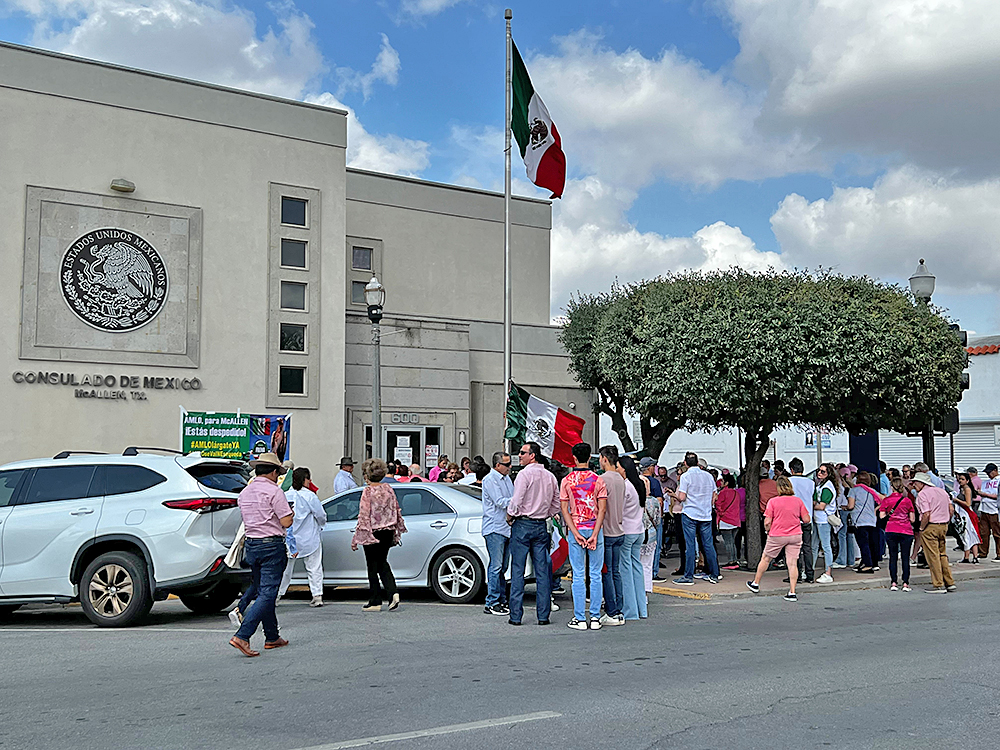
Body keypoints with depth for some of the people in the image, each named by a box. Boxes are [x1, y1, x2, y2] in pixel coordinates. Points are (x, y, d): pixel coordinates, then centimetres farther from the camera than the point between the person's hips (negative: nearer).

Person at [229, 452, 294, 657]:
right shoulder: (274, 491, -11)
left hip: (251, 546, 8)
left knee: (263, 592, 16)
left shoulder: (245, 492, 12)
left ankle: (272, 637, 23)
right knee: (267, 594, -7)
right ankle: (242, 636, -17)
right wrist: (290, 512, 7)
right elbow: (286, 522, -13)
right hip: (272, 546, -8)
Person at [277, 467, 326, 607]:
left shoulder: (285, 495, -1)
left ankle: (276, 594, 18)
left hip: (288, 539, 4)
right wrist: (320, 526, 13)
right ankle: (317, 596, 2)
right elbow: (321, 515, -9)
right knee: (314, 568, 5)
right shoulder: (309, 496, -12)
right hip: (309, 540, -4)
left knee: (284, 568, 15)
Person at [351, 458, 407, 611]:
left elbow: (364, 516, -16)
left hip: (373, 533, -6)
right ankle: (393, 593, 1)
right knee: (382, 564, 18)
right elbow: (396, 511, 11)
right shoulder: (388, 489, 5)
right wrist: (396, 534, 21)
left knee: (373, 567, 5)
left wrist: (356, 539, -11)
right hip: (388, 532, 6)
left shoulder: (368, 491, -14)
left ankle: (375, 602, 10)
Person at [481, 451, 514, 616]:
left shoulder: (507, 478, 17)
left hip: (506, 528, 8)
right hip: (494, 528, -8)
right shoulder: (490, 480, -10)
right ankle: (491, 604, -3)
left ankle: (501, 600, 18)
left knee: (503, 567, 12)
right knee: (496, 567, -7)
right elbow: (500, 502, -17)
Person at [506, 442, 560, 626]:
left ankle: (516, 615, 0)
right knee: (542, 571, 6)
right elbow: (556, 505, 12)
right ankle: (543, 615, 7)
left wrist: (509, 517, 1)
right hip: (541, 526, 6)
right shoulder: (550, 476, 9)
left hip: (523, 525, -5)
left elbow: (516, 501, -15)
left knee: (518, 571, -1)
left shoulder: (525, 474, -10)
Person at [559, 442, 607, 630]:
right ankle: (595, 617, 8)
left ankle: (580, 618, 5)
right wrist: (594, 535, -9)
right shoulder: (598, 480, -2)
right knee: (596, 575, 7)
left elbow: (564, 510, -5)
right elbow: (602, 509, -8)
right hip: (595, 530, 0)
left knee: (578, 576, 4)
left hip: (575, 531, 0)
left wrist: (576, 534, -7)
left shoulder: (567, 480, -1)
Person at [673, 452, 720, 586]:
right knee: (708, 545, 8)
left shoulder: (686, 476, -8)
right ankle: (714, 575, 12)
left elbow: (682, 497, -12)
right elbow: (714, 497, 13)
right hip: (706, 515, 5)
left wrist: (676, 493, 9)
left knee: (690, 546, -3)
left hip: (689, 515, -5)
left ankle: (688, 576, -2)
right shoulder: (708, 476, 8)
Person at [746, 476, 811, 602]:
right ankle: (792, 592, -2)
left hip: (777, 536, -2)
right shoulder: (798, 500, -1)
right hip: (795, 535, 2)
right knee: (793, 563, 2)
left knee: (765, 559, 14)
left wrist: (768, 531, 8)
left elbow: (767, 522, -11)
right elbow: (806, 520, 0)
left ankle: (755, 584, 28)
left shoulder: (773, 501, -9)